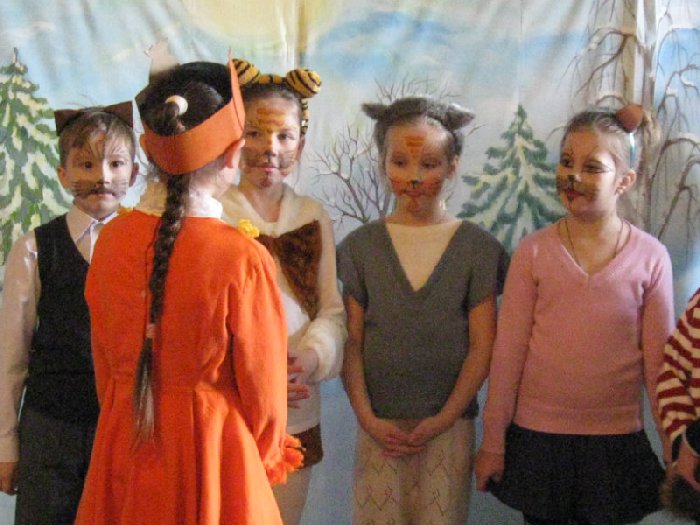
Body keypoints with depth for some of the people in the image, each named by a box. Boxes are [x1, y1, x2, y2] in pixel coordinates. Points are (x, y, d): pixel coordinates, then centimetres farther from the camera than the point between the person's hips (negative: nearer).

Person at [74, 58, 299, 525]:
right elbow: (263, 387, -9)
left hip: (122, 448, 4)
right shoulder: (243, 259, -21)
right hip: (212, 450, -4)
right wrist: (267, 460, 10)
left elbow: (105, 361, 6)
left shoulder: (112, 240, -7)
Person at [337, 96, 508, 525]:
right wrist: (367, 418, -7)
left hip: (449, 424, -1)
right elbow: (352, 342, 2)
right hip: (379, 425, 1)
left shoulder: (478, 248, 0)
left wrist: (443, 419, -8)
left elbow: (483, 346, -2)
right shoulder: (361, 246, 3)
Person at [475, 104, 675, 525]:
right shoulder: (535, 252, -5)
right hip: (538, 435, 0)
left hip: (617, 442, 0)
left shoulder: (650, 258, -5)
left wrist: (676, 452, 2)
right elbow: (508, 352, -2)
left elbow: (659, 363, 1)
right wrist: (493, 442, 1)